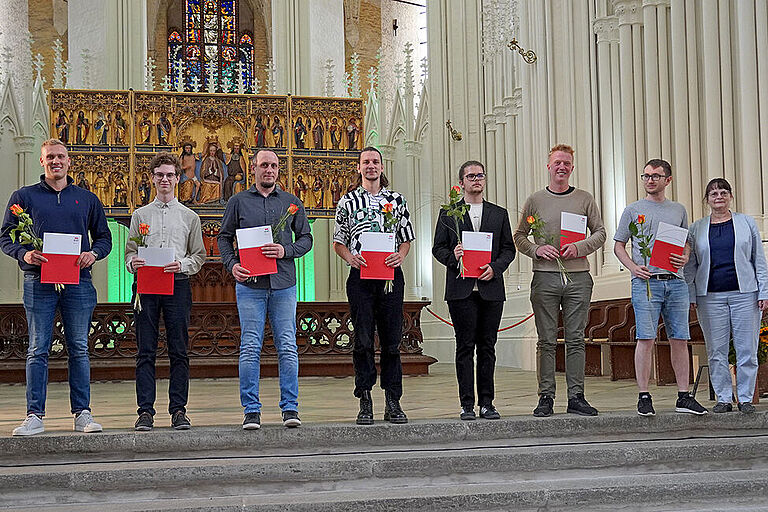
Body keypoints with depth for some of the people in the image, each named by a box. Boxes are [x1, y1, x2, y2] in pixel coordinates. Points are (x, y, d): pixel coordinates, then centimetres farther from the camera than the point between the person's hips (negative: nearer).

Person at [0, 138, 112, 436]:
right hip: (38, 281, -1)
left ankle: (82, 413, 8)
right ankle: (35, 416, 2)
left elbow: (104, 237, 16)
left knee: (79, 349, 3)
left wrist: (93, 253, -6)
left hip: (78, 281, 1)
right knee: (38, 350, -1)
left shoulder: (87, 199, 14)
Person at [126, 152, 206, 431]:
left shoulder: (189, 217, 12)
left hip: (177, 284, 0)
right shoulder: (140, 215, 14)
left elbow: (199, 256, 9)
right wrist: (133, 262, -10)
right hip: (145, 285, 0)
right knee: (145, 351, -2)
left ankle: (178, 409, 5)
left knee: (179, 351, 0)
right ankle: (145, 411, 0)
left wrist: (182, 265, -10)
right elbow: (129, 252, 13)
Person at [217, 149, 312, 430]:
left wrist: (286, 251, -6)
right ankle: (251, 410, 2)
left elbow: (306, 238, 13)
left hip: (283, 283, 1)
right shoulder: (239, 202, 10)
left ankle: (290, 407, 6)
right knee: (250, 348, -3)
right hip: (250, 284, -1)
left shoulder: (292, 202, 12)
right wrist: (232, 264, -5)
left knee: (287, 348, -1)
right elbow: (224, 237, 12)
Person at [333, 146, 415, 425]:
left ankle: (393, 403, 8)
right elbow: (338, 242, 10)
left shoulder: (396, 200, 12)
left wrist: (400, 255, -7)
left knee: (391, 340, 2)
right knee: (363, 340, -3)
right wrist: (351, 258, -10)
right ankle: (365, 404, 3)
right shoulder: (348, 201, 8)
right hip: (360, 276, -1)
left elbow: (406, 239, 14)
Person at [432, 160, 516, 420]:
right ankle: (467, 404, 2)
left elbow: (508, 249, 12)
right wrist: (452, 256, -14)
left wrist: (495, 268, -6)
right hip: (461, 290, -2)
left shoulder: (499, 214, 15)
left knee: (487, 347, 4)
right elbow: (438, 248, 7)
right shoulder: (448, 213, 9)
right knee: (465, 347, -1)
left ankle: (486, 403, 10)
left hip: (491, 289, 2)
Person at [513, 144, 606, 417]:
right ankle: (546, 397, 5)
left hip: (578, 276, 1)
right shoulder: (535, 200, 8)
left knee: (575, 340, 3)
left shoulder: (585, 199, 9)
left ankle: (576, 397, 7)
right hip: (545, 277, -1)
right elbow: (519, 236, 9)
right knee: (547, 341, 1)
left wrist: (579, 247, -9)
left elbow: (600, 232, 9)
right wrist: (537, 250, -10)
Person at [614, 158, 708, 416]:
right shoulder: (633, 210, 9)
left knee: (680, 339, 3)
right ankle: (644, 397, -3)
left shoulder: (679, 210, 17)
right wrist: (633, 267, -7)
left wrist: (684, 258, -1)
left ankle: (684, 397, 10)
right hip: (646, 280, -3)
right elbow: (618, 245, 9)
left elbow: (687, 243, 22)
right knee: (646, 339, -8)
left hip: (675, 282, 3)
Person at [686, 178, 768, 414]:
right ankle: (723, 399, 9)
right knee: (717, 351, 1)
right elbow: (690, 265, 11)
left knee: (746, 350, -1)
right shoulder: (697, 228, 10)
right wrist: (691, 296, 2)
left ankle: (746, 399, 7)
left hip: (744, 293, -1)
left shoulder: (746, 222, 9)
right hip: (710, 296, 1)